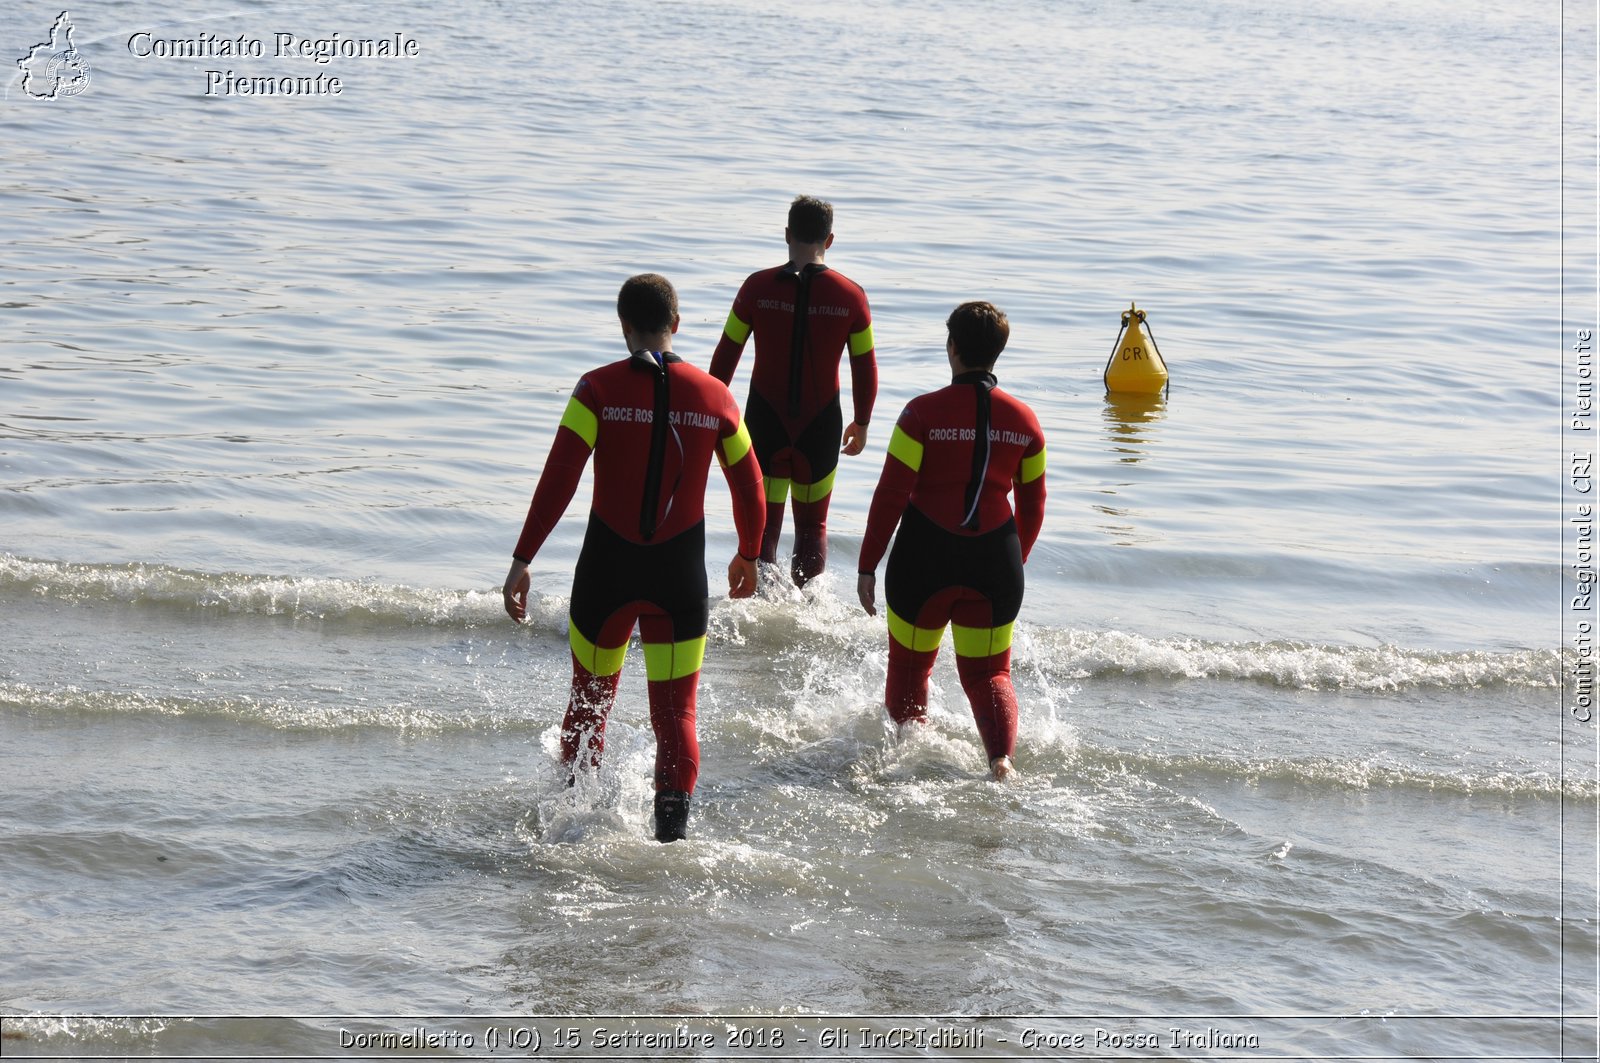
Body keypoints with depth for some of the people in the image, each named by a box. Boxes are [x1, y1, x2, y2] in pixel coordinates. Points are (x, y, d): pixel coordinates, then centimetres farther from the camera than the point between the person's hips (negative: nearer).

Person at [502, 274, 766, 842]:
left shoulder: (599, 388, -8)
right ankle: (673, 821, -6)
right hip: (681, 571, 1)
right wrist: (748, 555, 24)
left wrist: (522, 558, -13)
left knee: (590, 695, 20)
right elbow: (749, 487, 9)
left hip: (607, 565, -1)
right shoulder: (714, 396, 0)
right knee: (676, 710, 7)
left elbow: (558, 479, -15)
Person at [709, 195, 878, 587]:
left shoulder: (758, 287, -7)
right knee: (812, 525, 16)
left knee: (762, 523, 10)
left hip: (765, 422, 0)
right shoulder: (850, 296, -6)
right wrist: (861, 423, 15)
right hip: (821, 425, 1)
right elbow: (865, 368, 1)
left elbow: (725, 356, -1)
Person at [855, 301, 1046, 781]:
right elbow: (1033, 506, 9)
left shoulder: (923, 412, -10)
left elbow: (890, 495, -11)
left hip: (925, 558, -3)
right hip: (994, 561, 3)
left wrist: (867, 565, -5)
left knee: (909, 665, 18)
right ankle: (1001, 756, -11)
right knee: (989, 672, 12)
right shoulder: (1024, 421, 1)